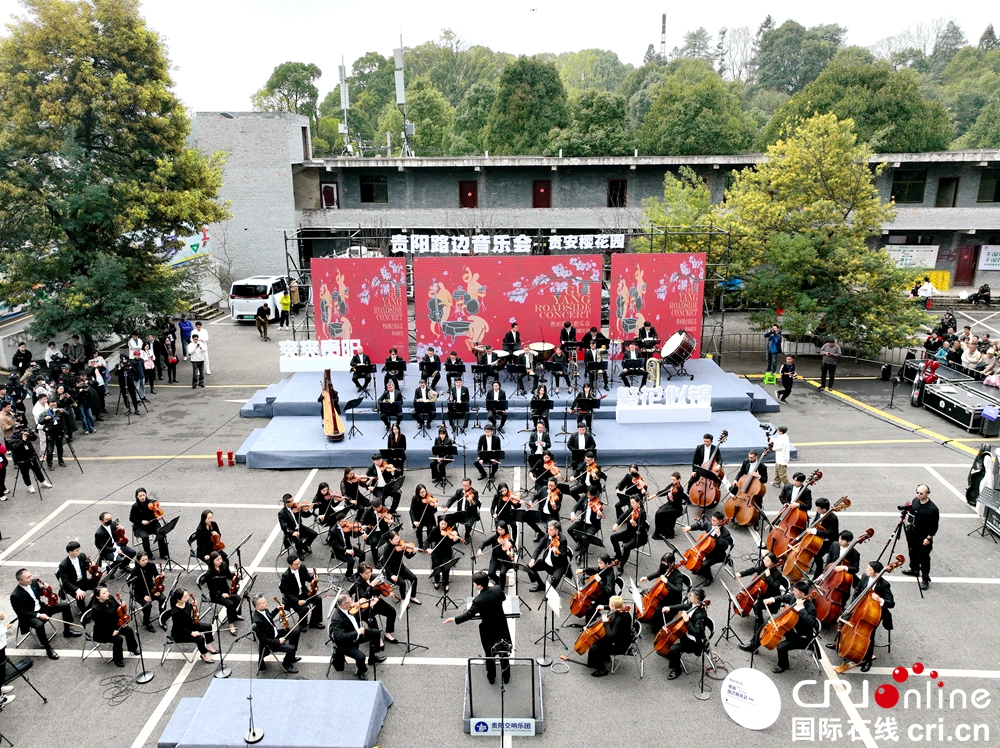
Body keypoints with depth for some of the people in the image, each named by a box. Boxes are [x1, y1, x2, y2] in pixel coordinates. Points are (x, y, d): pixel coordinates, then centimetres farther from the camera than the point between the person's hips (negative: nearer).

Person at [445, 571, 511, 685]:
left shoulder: (478, 600, -30)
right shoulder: (498, 590, -18)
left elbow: (468, 615, -20)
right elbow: (503, 597, 5)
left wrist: (454, 619, -7)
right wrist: (490, 588, 12)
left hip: (488, 630, -4)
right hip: (502, 627, 4)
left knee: (489, 654, 20)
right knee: (504, 653, 21)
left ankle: (491, 677, 37)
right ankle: (506, 676, 37)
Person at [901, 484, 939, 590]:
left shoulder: (933, 509, -22)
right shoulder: (915, 501, -3)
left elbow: (934, 526, -16)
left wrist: (929, 538, -16)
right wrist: (908, 522, 7)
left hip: (923, 537, -7)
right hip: (912, 533, 7)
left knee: (924, 558, 1)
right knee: (913, 553, 23)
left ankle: (925, 579, 14)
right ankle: (914, 570, 43)